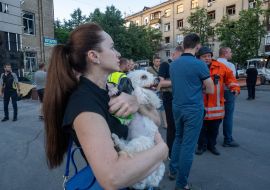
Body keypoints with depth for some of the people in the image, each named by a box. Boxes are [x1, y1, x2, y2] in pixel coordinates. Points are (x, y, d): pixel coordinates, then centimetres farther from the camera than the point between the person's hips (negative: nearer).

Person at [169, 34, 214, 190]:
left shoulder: (173, 64, 4)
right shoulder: (199, 64, -14)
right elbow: (211, 90, -7)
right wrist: (198, 87, 7)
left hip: (177, 107, 6)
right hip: (194, 109, -6)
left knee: (178, 139, 22)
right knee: (188, 145, 3)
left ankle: (173, 170, 34)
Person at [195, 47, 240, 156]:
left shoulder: (220, 67, 1)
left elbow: (229, 76, 9)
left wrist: (235, 87, -1)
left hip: (216, 105, 3)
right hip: (201, 105, -2)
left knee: (214, 128, 16)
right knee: (202, 128, 10)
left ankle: (211, 145, 35)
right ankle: (202, 146, 29)